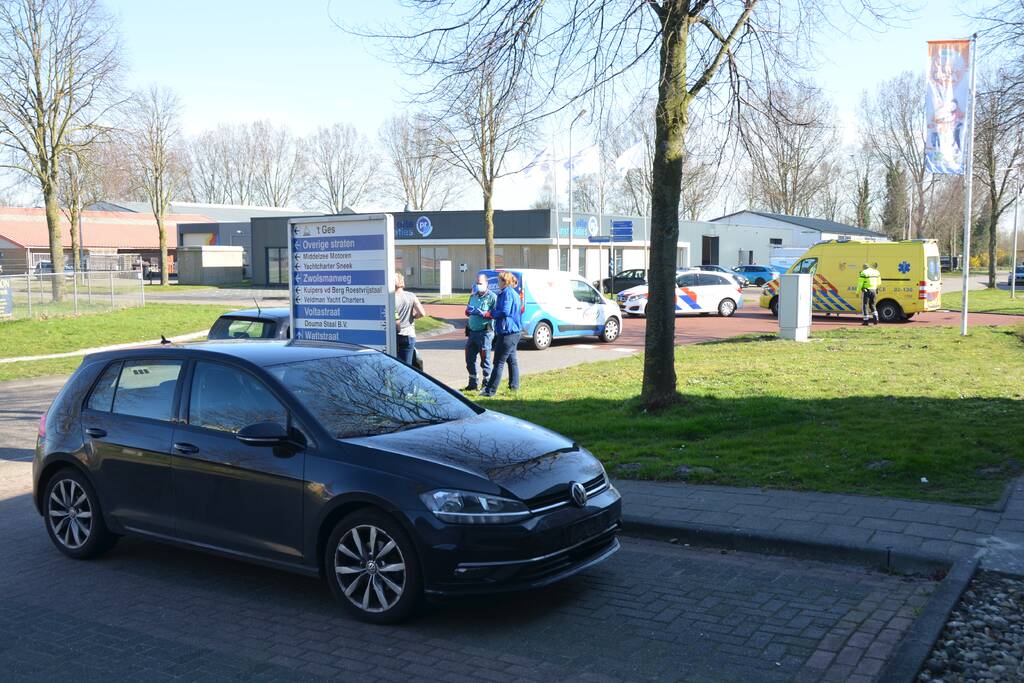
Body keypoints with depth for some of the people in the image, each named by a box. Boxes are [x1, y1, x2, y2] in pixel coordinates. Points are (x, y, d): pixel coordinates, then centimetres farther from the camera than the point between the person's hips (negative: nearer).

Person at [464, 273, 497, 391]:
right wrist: (468, 311, 2)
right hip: (472, 332, 7)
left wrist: (482, 313, -24)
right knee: (470, 359, 9)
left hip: (485, 332, -7)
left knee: (485, 360, 0)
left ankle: (486, 384, 9)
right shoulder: (473, 296, 16)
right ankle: (473, 383, 20)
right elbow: (467, 312, 25)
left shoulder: (492, 297, -6)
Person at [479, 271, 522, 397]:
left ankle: (490, 390, -6)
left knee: (499, 362, -8)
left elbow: (505, 312, -24)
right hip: (515, 331, 11)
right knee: (511, 359, 18)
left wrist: (489, 314, -12)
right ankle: (514, 386, 25)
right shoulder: (513, 293, 17)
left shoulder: (507, 293, -15)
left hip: (507, 332, -11)